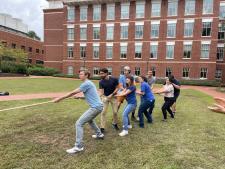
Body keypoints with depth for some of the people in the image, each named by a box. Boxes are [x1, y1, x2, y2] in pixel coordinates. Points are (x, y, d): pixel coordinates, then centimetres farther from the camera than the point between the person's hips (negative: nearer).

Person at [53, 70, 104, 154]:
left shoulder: (86, 83, -12)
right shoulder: (89, 83, 17)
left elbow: (73, 93, -14)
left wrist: (60, 98, -10)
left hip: (95, 107, -10)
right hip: (98, 106, 10)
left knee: (79, 123, -10)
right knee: (89, 120, 34)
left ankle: (78, 146, -8)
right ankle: (99, 134, 45)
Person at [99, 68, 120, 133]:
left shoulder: (114, 79, -16)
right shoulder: (101, 82, -13)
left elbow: (117, 88, -7)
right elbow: (101, 92, -17)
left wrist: (112, 94, -16)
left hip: (113, 97, 0)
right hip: (105, 97, 1)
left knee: (115, 112, 3)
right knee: (103, 112, -7)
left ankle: (115, 124, 31)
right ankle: (102, 127, 4)